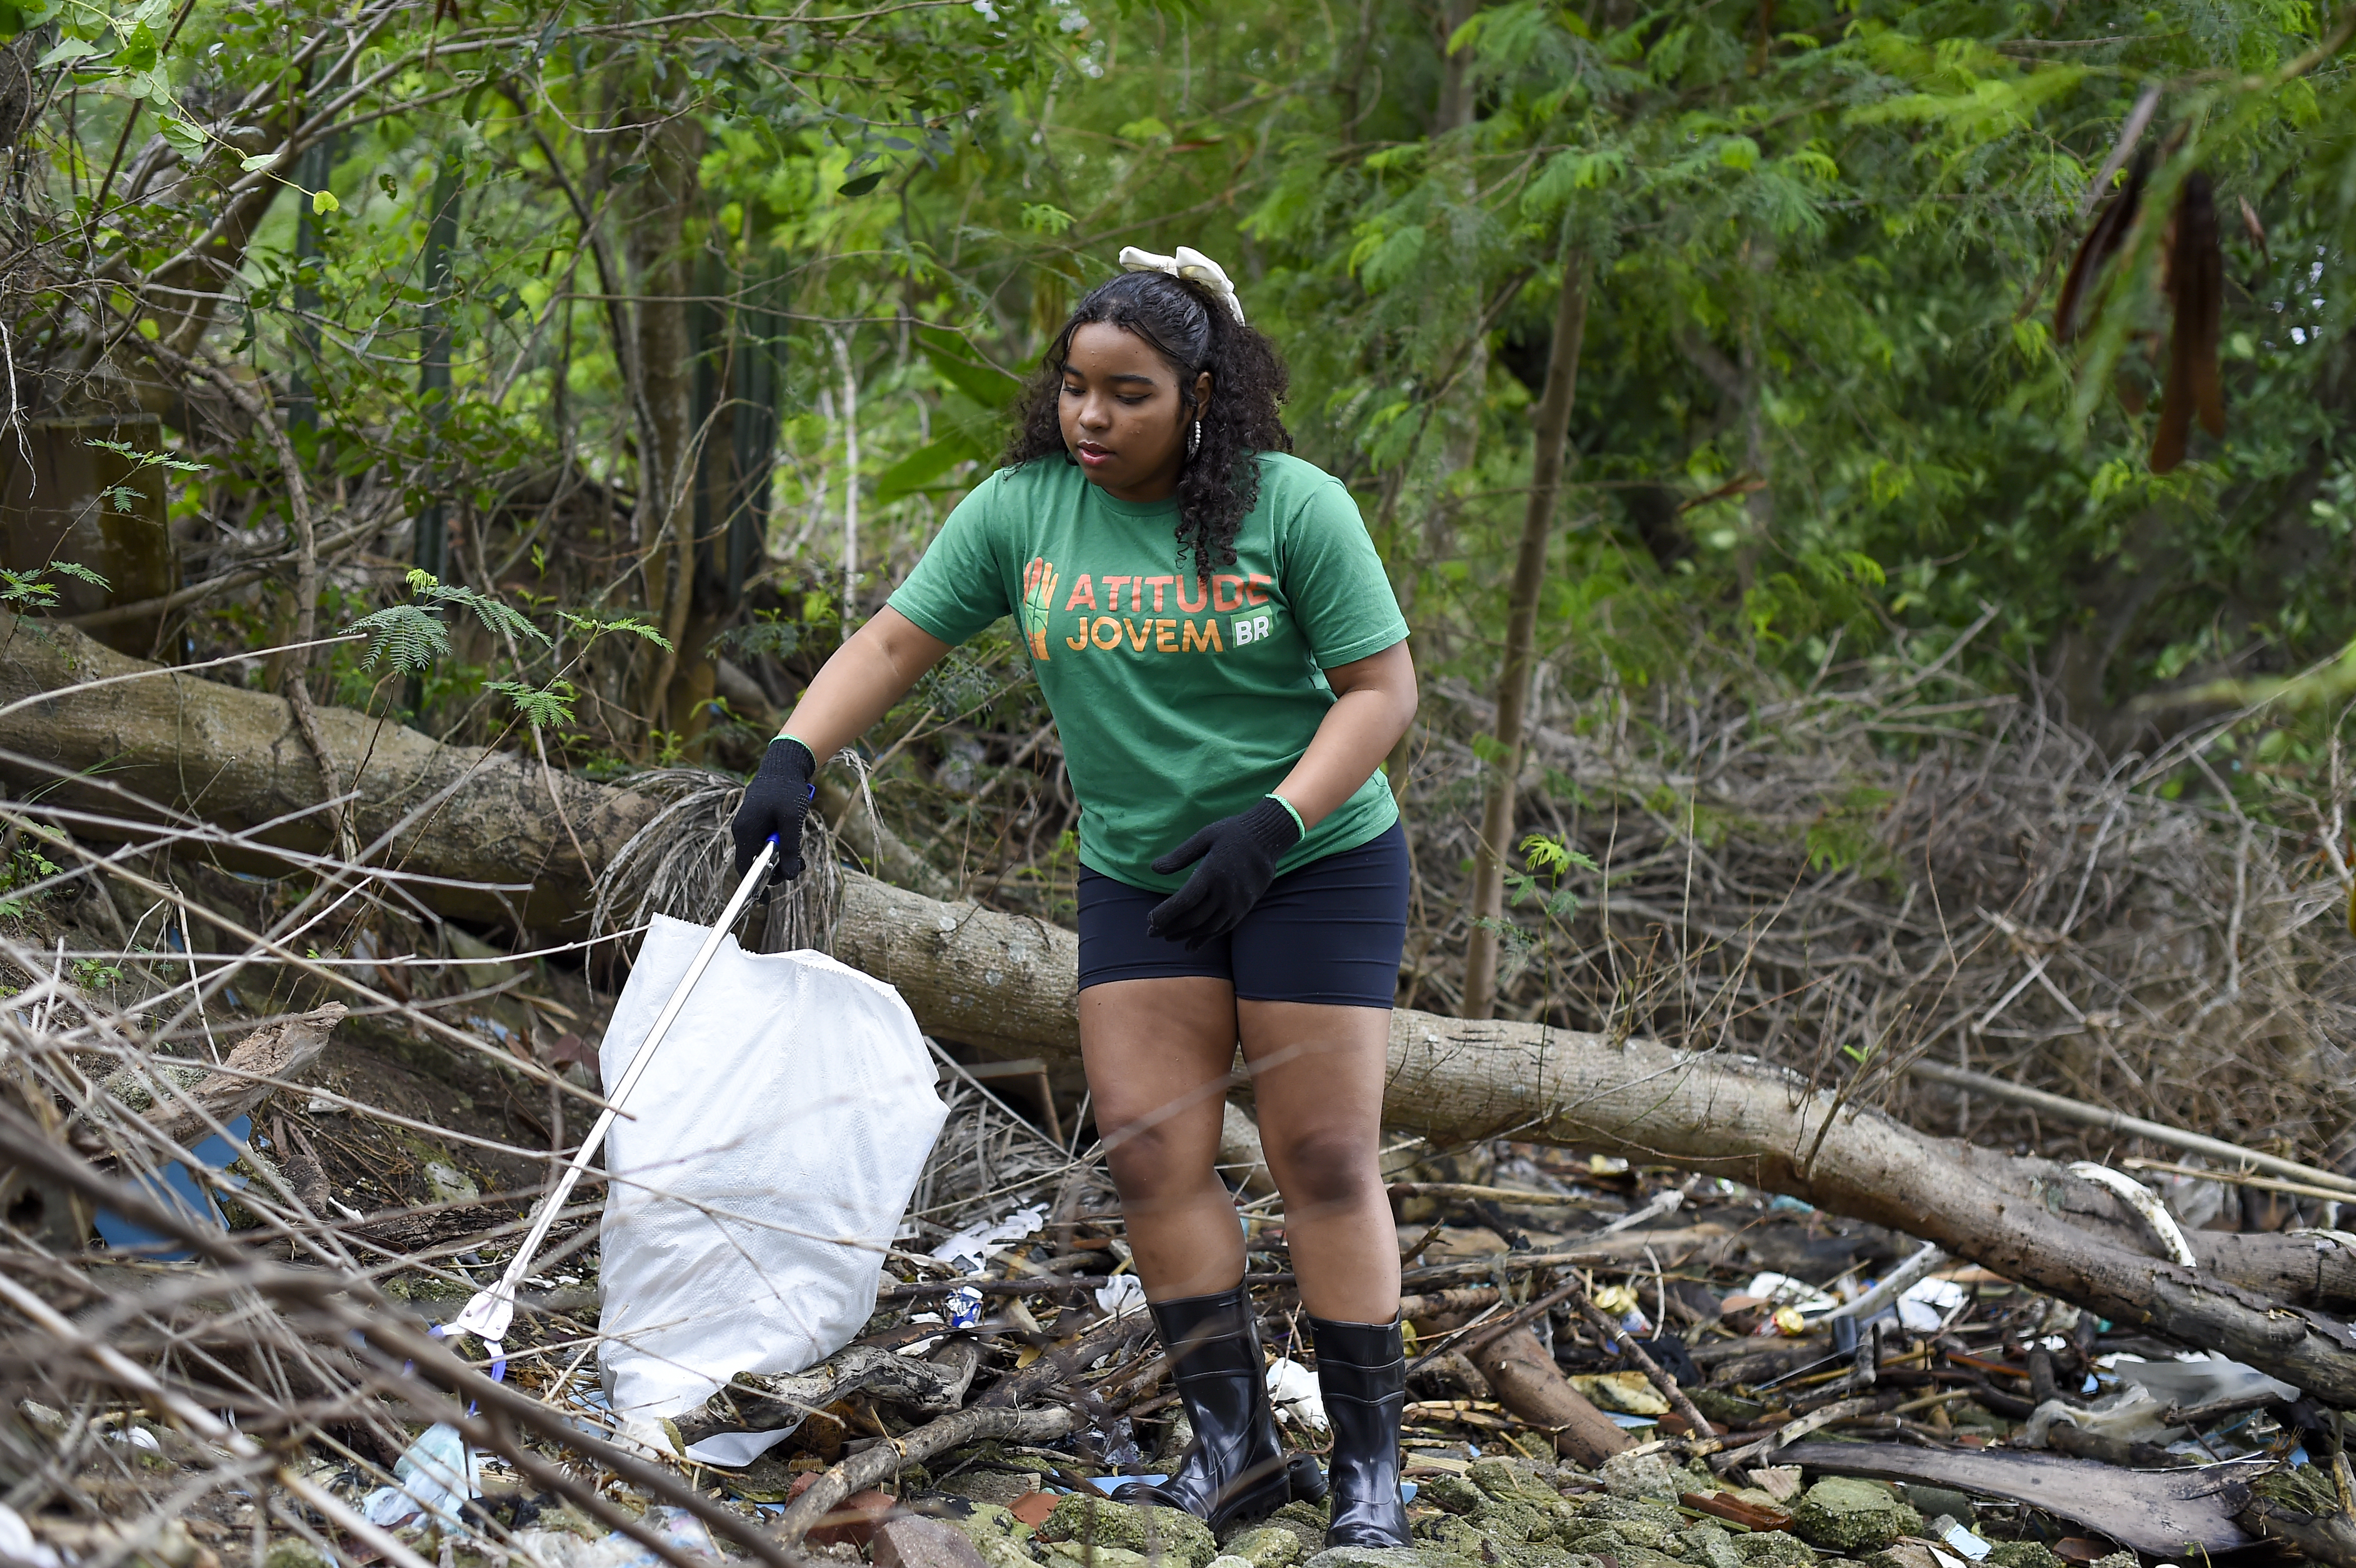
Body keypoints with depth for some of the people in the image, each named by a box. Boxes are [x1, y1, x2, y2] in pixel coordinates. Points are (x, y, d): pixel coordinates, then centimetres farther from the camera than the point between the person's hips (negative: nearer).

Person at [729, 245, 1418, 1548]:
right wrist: (791, 758, -18)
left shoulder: (1292, 508, -13)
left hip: (1315, 863, -4)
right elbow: (892, 643, -3)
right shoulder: (1019, 510, -2)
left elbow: (1381, 687, -12)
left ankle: (1370, 1463, 5)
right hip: (1137, 878, 4)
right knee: (1151, 1156, -2)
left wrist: (1273, 821, -24)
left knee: (1324, 1160, -4)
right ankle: (1236, 1449, 7)